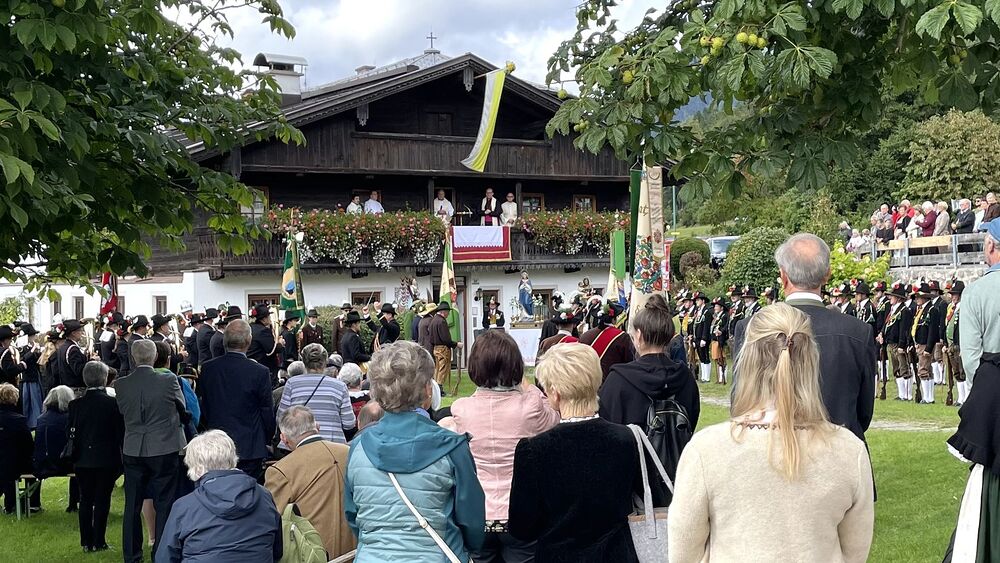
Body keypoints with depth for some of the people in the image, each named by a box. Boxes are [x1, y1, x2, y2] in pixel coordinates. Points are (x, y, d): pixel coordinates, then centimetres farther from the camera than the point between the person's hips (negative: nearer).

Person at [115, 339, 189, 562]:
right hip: (165, 450, -2)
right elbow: (183, 409, 3)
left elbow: (123, 412, 9)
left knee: (132, 505, 12)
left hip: (132, 451, 3)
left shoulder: (121, 385, -6)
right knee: (164, 505, 6)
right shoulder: (169, 381, -13)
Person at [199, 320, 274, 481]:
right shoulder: (260, 372, -13)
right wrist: (266, 441, 11)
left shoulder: (207, 368, -2)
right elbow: (268, 412, -5)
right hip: (249, 448, -4)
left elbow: (203, 408, 8)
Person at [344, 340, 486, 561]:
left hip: (371, 556, 2)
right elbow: (472, 520, -7)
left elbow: (352, 515, 5)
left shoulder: (359, 447, -6)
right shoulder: (451, 448, -15)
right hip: (433, 556, -2)